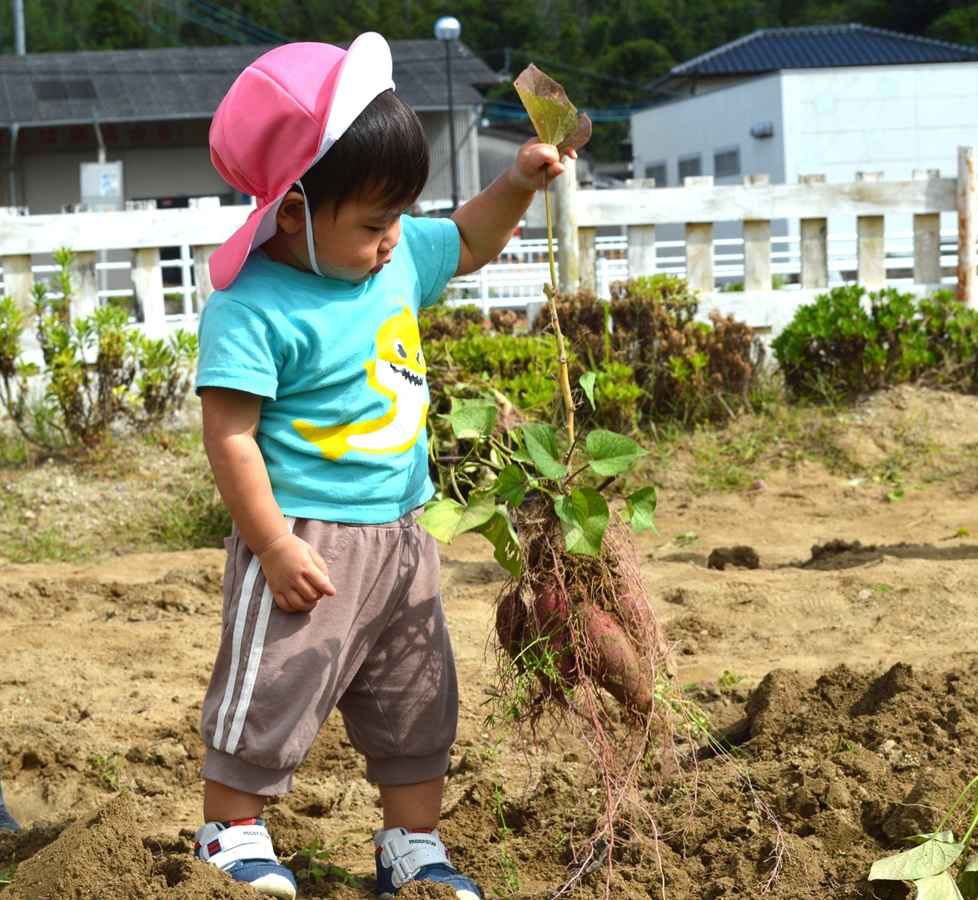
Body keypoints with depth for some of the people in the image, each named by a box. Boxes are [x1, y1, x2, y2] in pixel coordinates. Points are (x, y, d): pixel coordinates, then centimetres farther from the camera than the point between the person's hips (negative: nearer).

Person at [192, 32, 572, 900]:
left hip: (399, 535, 8)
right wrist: (274, 544, -22)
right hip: (309, 545, -8)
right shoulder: (253, 309, -20)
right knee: (270, 694, 4)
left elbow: (466, 243, 22)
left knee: (418, 699, 15)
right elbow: (230, 435, -21)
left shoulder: (398, 260, 2)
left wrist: (520, 183, 6)